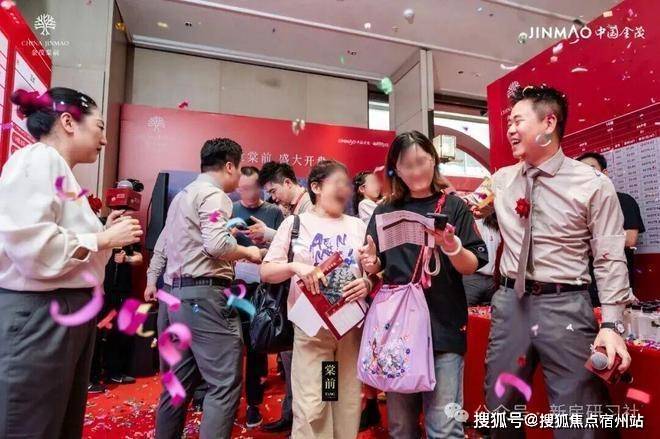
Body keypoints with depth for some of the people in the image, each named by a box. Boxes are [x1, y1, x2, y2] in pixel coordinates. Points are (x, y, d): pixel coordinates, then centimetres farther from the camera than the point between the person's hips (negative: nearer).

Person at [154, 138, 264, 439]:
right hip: (205, 295, -10)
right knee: (225, 385, -5)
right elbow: (216, 245, -23)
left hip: (180, 294, 10)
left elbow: (168, 247, 19)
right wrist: (248, 252, -5)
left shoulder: (182, 195, 20)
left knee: (181, 380, 18)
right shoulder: (213, 194, -9)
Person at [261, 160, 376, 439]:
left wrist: (367, 284, -10)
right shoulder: (295, 223, 1)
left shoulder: (357, 226, 9)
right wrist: (295, 267, -19)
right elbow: (266, 272, 0)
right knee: (311, 405, 0)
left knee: (349, 402, 12)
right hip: (312, 326, -3)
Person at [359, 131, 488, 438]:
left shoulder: (454, 207, 1)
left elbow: (472, 267, -2)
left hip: (443, 326, -2)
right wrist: (370, 263, -10)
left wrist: (452, 248, -22)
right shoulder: (385, 211, 8)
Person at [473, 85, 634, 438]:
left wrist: (611, 323, -12)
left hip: (565, 307, -3)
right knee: (500, 411, 16)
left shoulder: (593, 184, -5)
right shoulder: (500, 180, 5)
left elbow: (610, 259, -5)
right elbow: (476, 217, 22)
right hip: (509, 302, 4)